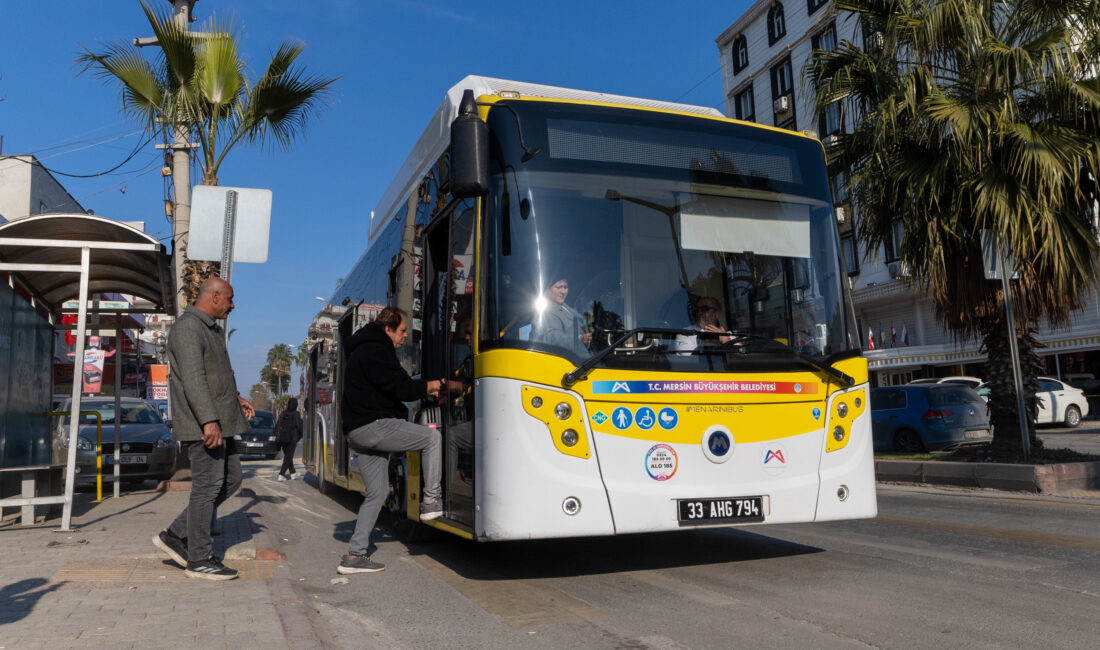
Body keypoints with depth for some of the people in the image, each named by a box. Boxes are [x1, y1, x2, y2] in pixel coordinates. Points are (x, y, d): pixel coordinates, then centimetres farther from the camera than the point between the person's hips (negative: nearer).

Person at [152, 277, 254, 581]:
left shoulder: (211, 330, 20)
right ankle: (199, 559, 6)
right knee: (207, 487, -4)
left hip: (219, 422, 10)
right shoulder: (188, 328, -14)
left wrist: (235, 398, 25)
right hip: (203, 426, -10)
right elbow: (193, 377, -25)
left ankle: (175, 535, 19)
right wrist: (209, 420, -32)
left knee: (230, 480, 13)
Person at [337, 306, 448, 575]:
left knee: (377, 492, 10)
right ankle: (431, 500, -2)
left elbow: (392, 388, 22)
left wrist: (424, 390, 12)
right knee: (431, 436, -7)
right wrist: (430, 386, -3)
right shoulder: (374, 351, -11)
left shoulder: (366, 349, 23)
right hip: (372, 426, -11)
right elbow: (399, 387, -18)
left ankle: (355, 555, 11)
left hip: (359, 432, 11)